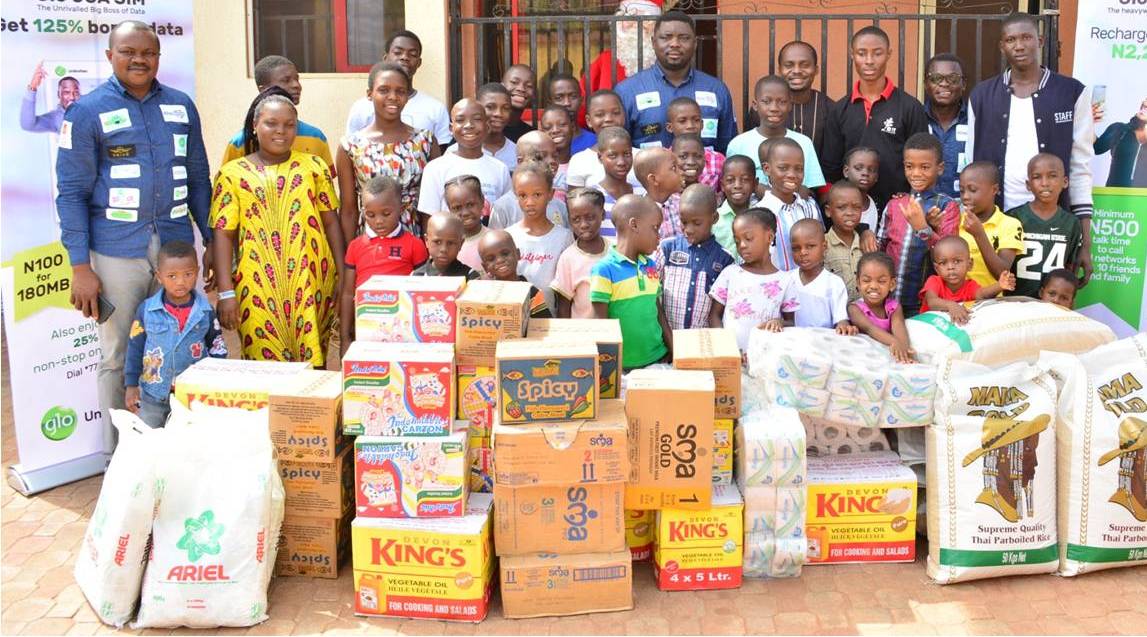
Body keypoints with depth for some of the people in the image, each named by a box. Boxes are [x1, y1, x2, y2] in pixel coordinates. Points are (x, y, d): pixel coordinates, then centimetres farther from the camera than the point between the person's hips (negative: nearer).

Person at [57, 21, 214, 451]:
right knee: (118, 357, 7)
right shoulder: (87, 111, -2)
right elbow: (71, 191, -4)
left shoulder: (181, 106, 9)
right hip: (117, 253, -3)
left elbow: (199, 178, 14)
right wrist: (80, 266, -9)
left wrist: (212, 242, 11)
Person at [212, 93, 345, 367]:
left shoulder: (313, 166, 10)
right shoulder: (232, 173, 7)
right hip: (259, 289, -1)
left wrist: (343, 276, 4)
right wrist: (226, 292, -5)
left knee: (312, 364, 1)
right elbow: (223, 233, 2)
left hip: (311, 285, 1)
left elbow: (331, 222, 10)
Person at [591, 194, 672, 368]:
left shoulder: (651, 266, 8)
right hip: (622, 365, -5)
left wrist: (674, 353, 8)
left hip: (658, 358, 5)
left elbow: (659, 313, 14)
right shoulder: (604, 269, -11)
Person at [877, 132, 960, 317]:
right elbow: (879, 248, 11)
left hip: (923, 301, -3)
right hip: (888, 297, 3)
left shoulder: (947, 206, -3)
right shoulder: (894, 204, 8)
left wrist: (922, 227, -26)